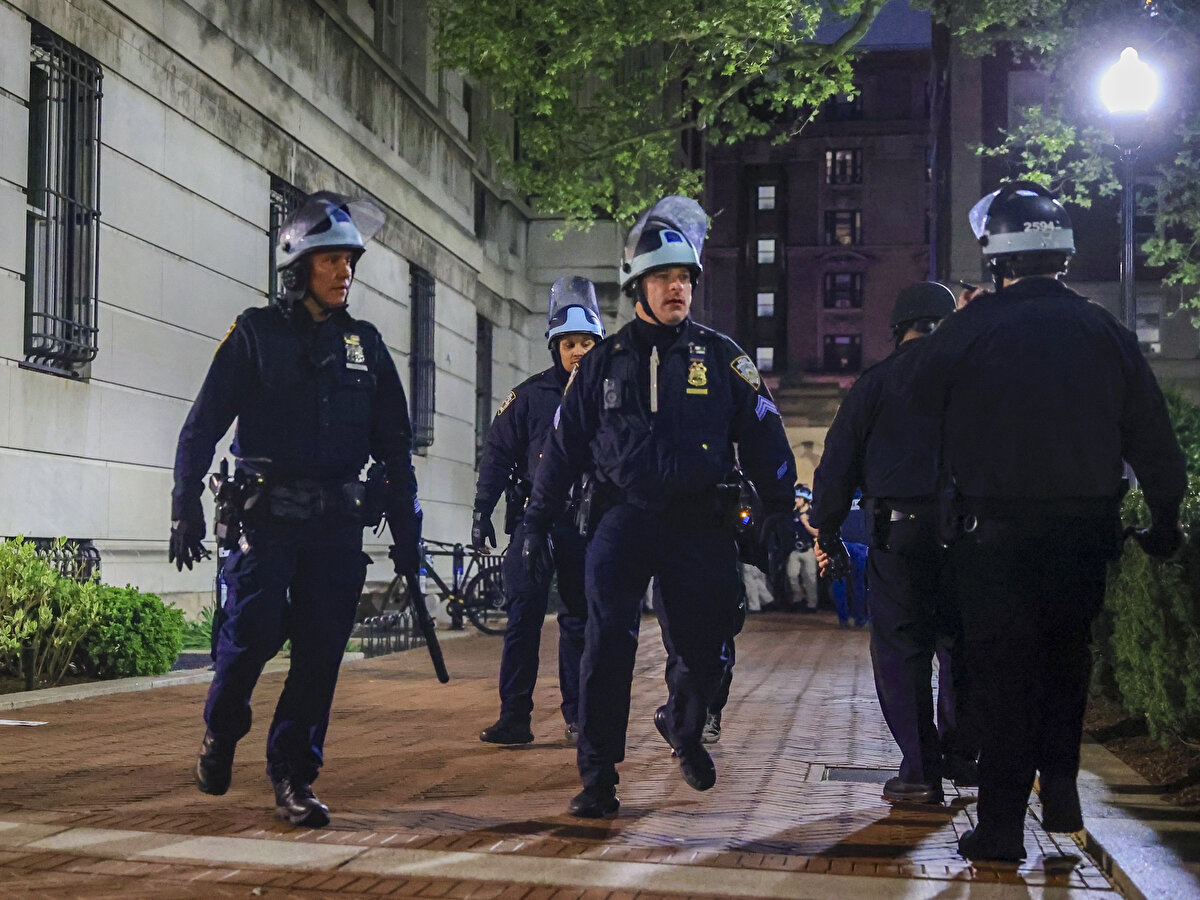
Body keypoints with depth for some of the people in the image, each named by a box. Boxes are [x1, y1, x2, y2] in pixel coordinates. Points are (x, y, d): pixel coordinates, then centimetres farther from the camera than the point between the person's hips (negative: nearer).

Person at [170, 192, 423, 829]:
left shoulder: (365, 344, 13)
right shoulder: (257, 333, 2)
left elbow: (394, 444, 16)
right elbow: (203, 426, -1)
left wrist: (406, 530, 12)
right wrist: (186, 508, -9)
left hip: (337, 521, 3)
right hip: (268, 513, -3)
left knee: (320, 651, -1)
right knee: (253, 633, -10)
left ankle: (293, 777, 9)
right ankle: (221, 734, 19)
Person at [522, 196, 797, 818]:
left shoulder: (721, 357, 6)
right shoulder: (604, 363, 8)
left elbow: (762, 434, 8)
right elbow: (564, 444, 12)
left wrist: (778, 505, 0)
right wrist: (538, 521, 11)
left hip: (700, 526, 1)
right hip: (623, 519, 0)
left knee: (704, 651, 8)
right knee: (607, 646, -11)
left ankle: (682, 727, 40)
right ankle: (598, 778, -3)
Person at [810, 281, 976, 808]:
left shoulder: (876, 382, 1)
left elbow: (839, 463, 1)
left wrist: (824, 530, 8)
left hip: (900, 528, -3)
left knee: (901, 650, 1)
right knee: (960, 642, 17)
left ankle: (922, 772, -1)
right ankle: (961, 754, 22)